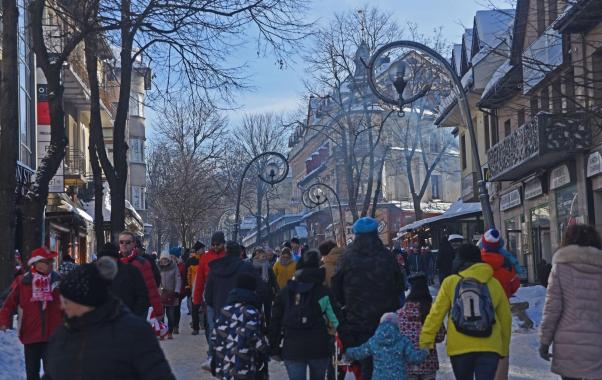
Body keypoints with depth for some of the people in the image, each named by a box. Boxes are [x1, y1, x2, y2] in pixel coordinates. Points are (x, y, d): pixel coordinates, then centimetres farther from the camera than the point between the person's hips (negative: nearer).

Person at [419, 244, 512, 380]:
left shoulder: (450, 283, 1)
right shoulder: (494, 284, 6)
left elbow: (436, 314, -3)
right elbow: (505, 318, 12)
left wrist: (426, 340, 1)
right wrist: (504, 348, 23)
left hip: (459, 347, 0)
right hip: (489, 347, 0)